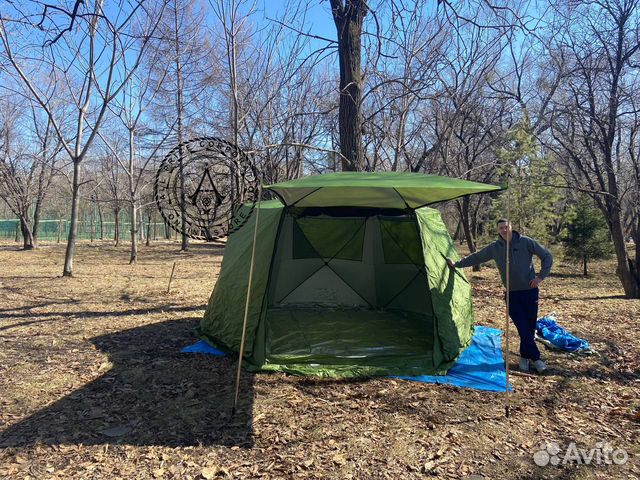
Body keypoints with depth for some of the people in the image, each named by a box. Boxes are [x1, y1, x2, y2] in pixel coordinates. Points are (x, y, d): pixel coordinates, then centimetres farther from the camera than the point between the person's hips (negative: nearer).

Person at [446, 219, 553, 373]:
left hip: (530, 291, -1)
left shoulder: (526, 242, -7)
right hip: (512, 294, 1)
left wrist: (541, 276, -9)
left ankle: (525, 357, 22)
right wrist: (456, 264, 13)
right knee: (523, 328, -5)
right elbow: (476, 258, 11)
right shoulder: (494, 248, 0)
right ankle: (535, 358, 6)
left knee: (530, 326, 5)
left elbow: (547, 256, -1)